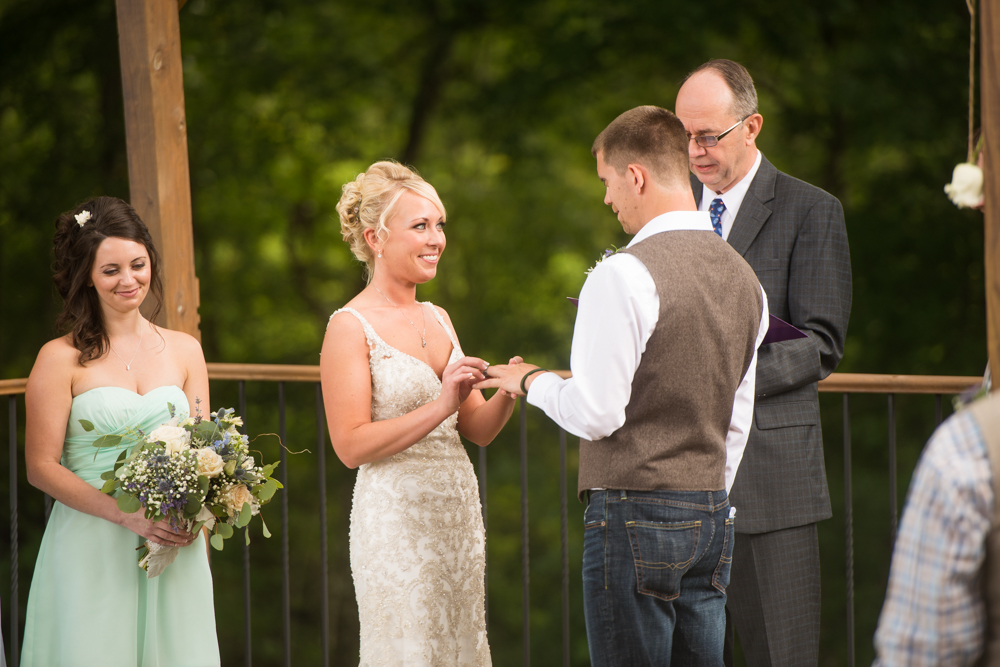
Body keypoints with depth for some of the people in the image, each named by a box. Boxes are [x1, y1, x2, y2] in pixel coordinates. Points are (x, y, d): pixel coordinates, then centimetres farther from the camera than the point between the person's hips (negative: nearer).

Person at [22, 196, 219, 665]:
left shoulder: (184, 350, 11)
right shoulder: (62, 358, -3)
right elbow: (41, 467, -6)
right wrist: (126, 514, -17)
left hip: (174, 551, 4)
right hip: (90, 553, -4)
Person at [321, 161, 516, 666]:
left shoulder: (437, 319, 13)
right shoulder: (350, 327, -8)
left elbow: (478, 430, 14)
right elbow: (351, 445, -15)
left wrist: (506, 395, -7)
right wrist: (440, 407, -20)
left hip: (459, 511, 7)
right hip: (396, 516, -7)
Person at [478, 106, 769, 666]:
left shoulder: (625, 276, -14)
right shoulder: (743, 278, 11)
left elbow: (595, 413, -16)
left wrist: (532, 381, 2)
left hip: (635, 512, -8)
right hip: (714, 511, 8)